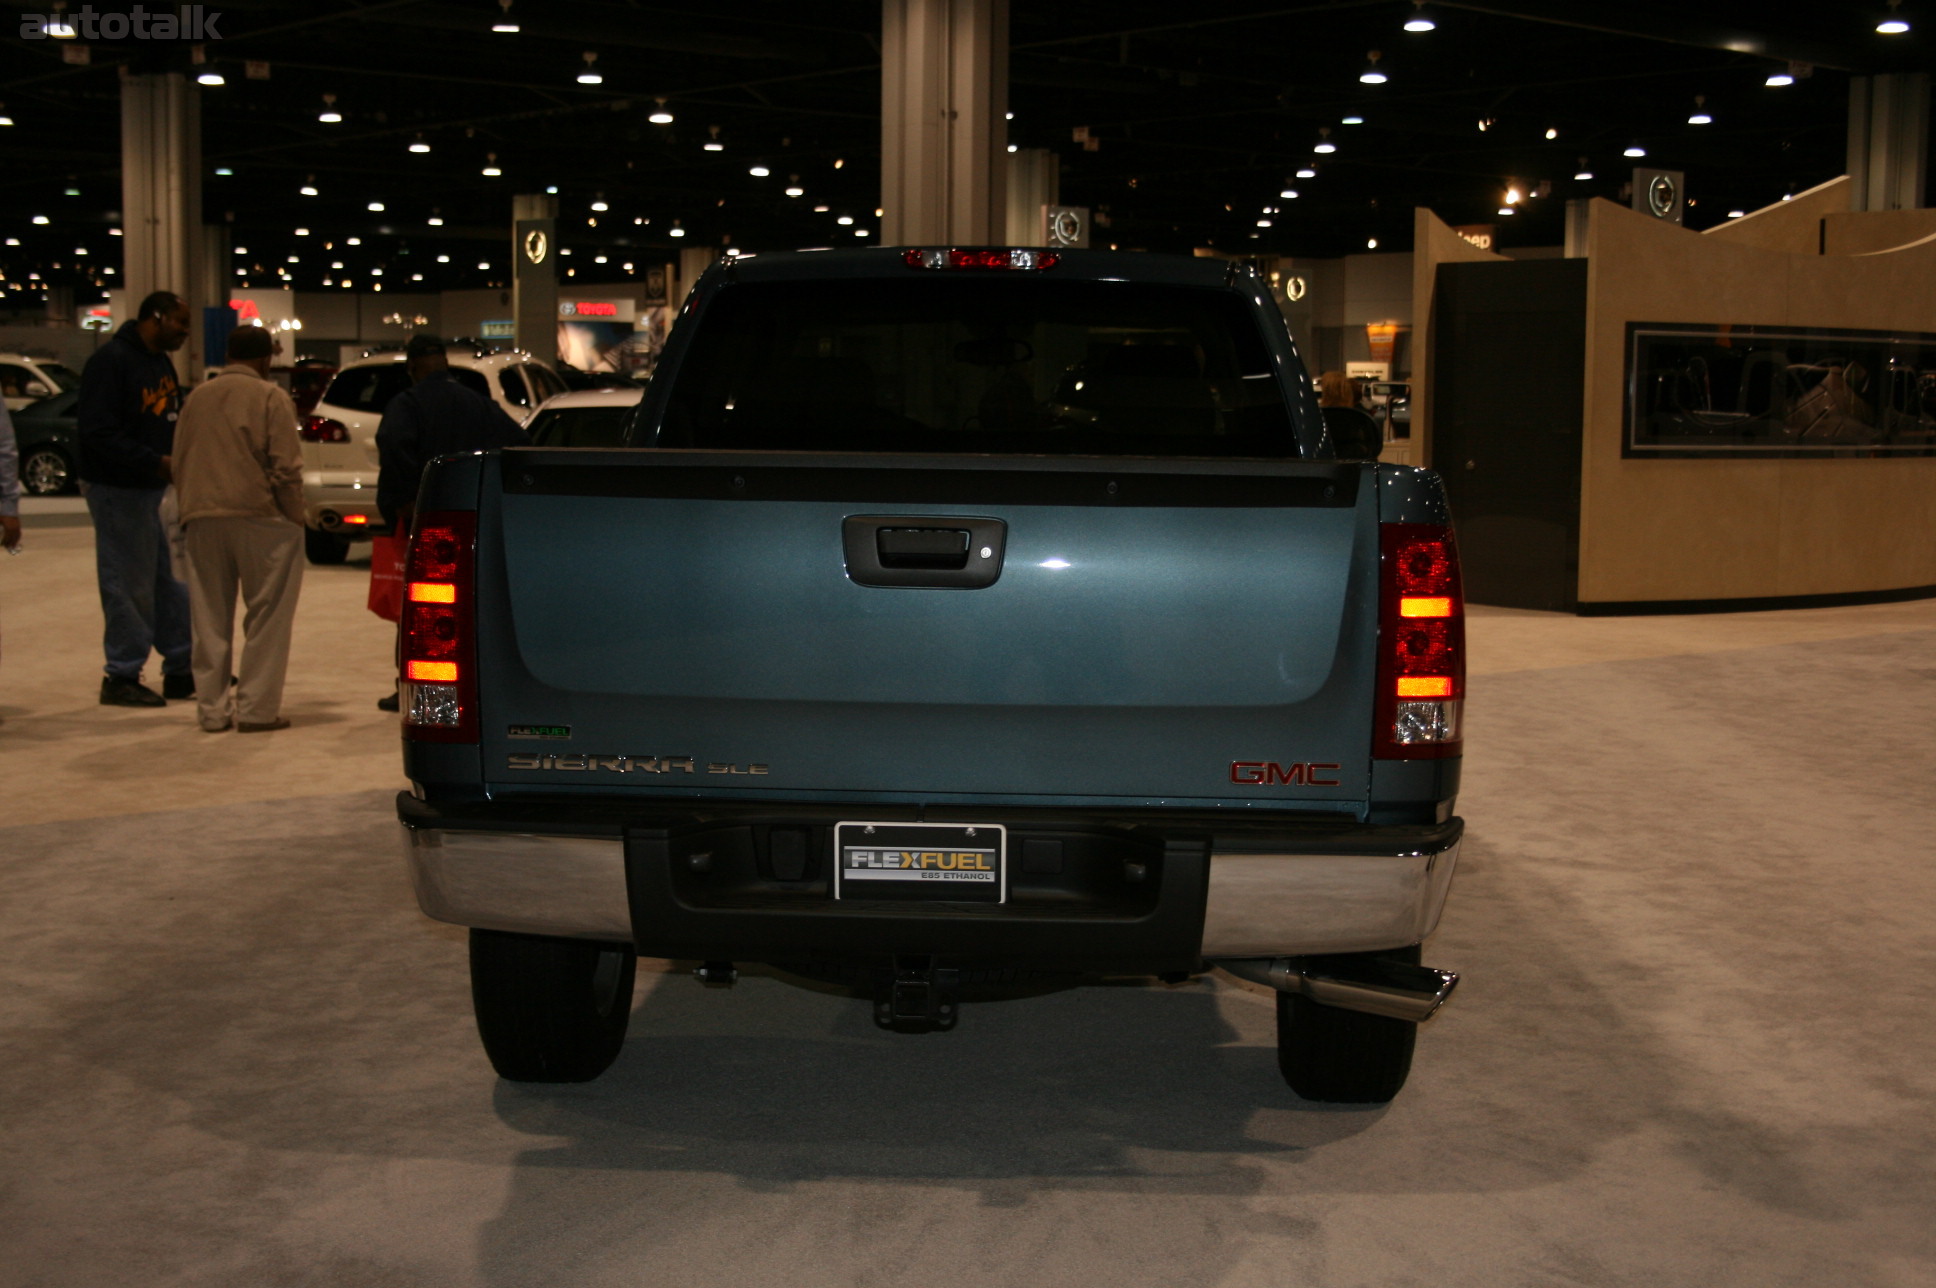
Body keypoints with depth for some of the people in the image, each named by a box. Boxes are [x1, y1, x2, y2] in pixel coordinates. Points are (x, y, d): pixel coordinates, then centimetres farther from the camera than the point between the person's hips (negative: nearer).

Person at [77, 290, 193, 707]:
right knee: (129, 585, -2)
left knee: (165, 582, 13)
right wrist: (156, 462, -25)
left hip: (150, 489, 9)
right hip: (117, 489, -9)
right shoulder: (111, 361, -16)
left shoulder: (161, 363, 13)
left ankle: (181, 669, 20)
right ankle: (122, 677, 8)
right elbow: (96, 432, -22)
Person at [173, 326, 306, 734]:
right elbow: (286, 469, -9)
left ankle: (212, 708, 13)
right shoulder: (270, 398, -3)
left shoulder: (197, 398, 12)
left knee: (210, 621, 10)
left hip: (201, 519, 5)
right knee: (266, 618, 3)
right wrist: (295, 518, -1)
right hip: (258, 516, -5)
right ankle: (256, 708, 1)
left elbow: (179, 465, 15)